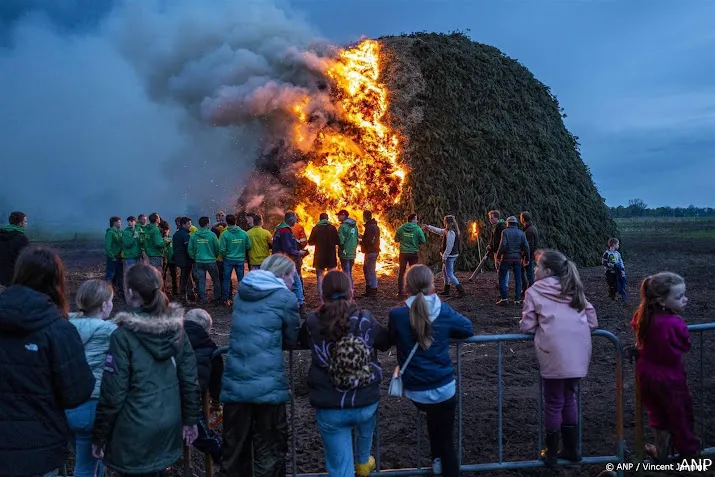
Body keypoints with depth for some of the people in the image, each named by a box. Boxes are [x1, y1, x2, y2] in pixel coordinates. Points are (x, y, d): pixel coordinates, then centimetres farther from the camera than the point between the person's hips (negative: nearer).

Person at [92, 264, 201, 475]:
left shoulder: (123, 335, -17)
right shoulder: (176, 328, -3)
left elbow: (113, 392, -15)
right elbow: (190, 378, 1)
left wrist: (99, 437, -4)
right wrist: (190, 420, 12)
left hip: (136, 430, -5)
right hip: (169, 425, 5)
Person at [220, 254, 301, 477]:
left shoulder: (242, 292, 13)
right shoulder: (285, 297, -4)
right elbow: (293, 340, 6)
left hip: (235, 383, 5)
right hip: (268, 386, -5)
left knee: (235, 447, 17)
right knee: (270, 449, 8)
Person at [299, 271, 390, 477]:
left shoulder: (313, 322, -7)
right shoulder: (365, 320, -8)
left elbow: (302, 341, 15)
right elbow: (386, 342, 11)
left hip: (329, 408, -2)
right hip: (366, 402, 2)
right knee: (366, 414, 37)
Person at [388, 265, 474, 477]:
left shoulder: (397, 314, -15)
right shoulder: (444, 311, -11)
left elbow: (391, 340, 4)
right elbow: (468, 329, 6)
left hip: (415, 391, 1)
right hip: (444, 387, -1)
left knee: (433, 415, 33)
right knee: (446, 438, 13)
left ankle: (437, 459, 42)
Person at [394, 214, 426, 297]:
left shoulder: (401, 228, -2)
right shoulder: (418, 229, -9)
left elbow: (396, 239, 6)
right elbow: (423, 241, -4)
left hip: (403, 253, 2)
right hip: (413, 253, -2)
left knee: (401, 272, 9)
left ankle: (400, 292, 9)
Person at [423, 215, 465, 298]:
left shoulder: (450, 233, -21)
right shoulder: (447, 231, 10)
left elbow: (449, 247, -24)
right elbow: (439, 231, 28)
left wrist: (444, 257, -18)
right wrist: (429, 227, 35)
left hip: (450, 256, -10)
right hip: (450, 256, 10)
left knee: (450, 274, -7)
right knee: (444, 272, 20)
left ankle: (461, 291, -9)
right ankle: (446, 291, 28)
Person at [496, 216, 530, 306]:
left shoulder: (505, 232, -5)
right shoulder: (521, 233, 5)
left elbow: (503, 245, -15)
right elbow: (526, 247, 0)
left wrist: (498, 255, -5)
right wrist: (527, 258, 9)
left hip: (506, 258, -3)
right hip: (518, 259, 3)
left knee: (502, 277, 6)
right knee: (518, 279, 8)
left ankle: (504, 298, 0)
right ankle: (517, 300, 8)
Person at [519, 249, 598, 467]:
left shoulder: (534, 291, 3)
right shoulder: (574, 288, 17)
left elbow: (527, 327, 1)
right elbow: (593, 322, 15)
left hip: (555, 355, -5)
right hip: (580, 354, 5)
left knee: (553, 404, 8)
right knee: (569, 399, 20)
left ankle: (551, 453, 20)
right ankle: (572, 450, 30)